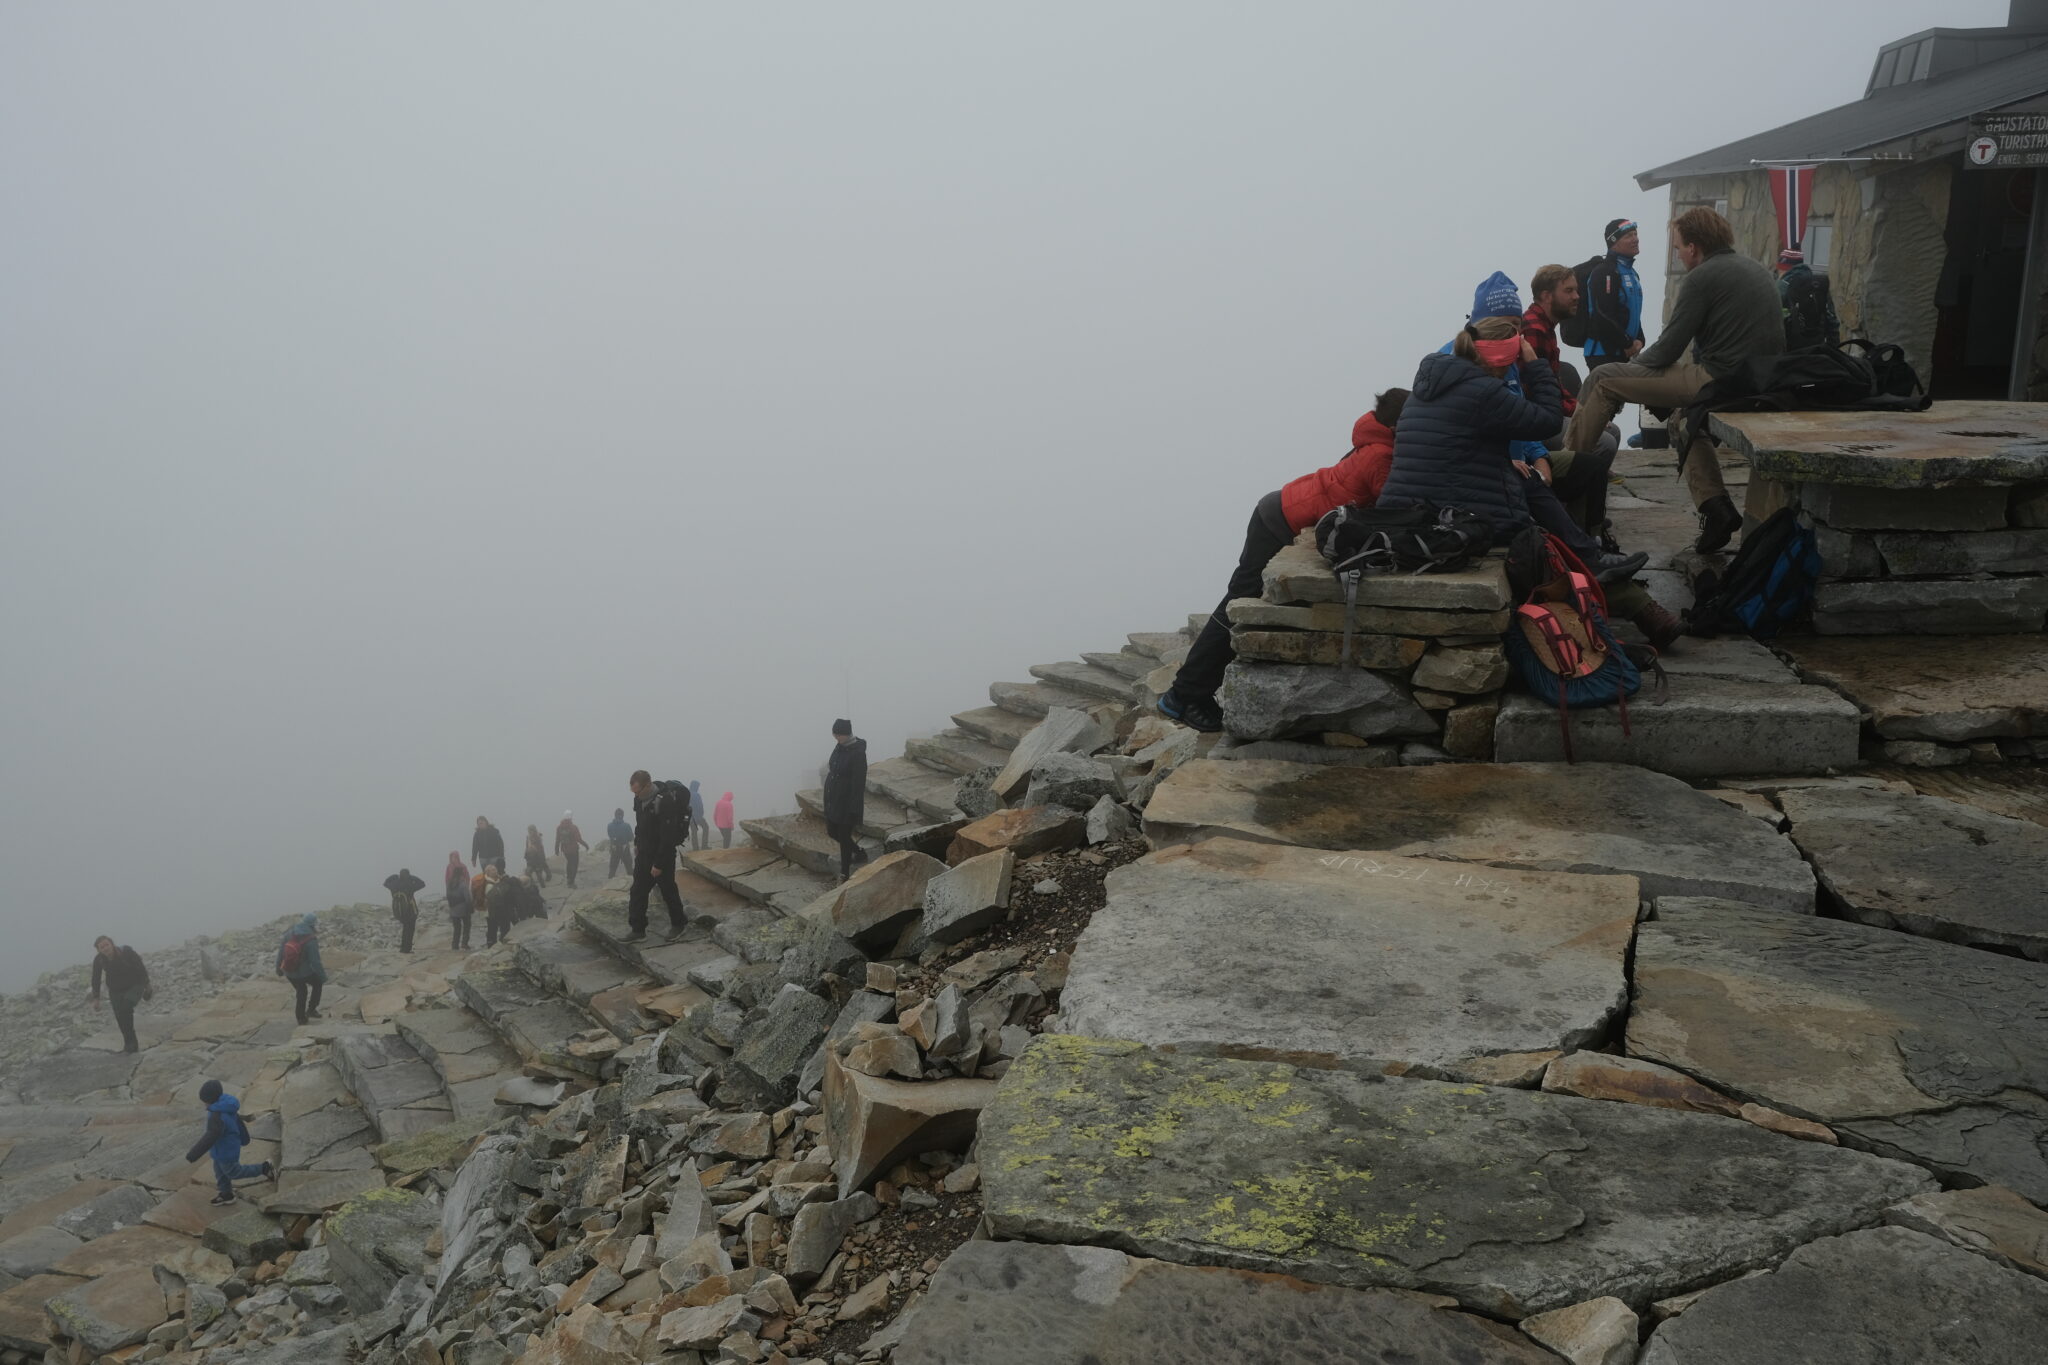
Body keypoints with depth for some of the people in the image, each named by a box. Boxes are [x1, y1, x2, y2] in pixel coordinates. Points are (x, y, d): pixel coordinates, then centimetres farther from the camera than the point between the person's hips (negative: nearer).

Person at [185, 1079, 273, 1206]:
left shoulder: (218, 1117, -39)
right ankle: (226, 1195, 43)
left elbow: (209, 1138, -33)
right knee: (219, 1170, 25)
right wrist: (243, 1138, 20)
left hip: (226, 1150, -9)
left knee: (232, 1172, 16)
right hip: (230, 1143, 9)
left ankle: (264, 1169, 21)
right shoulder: (226, 1104, -10)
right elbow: (238, 1121, 5)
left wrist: (192, 1155, -24)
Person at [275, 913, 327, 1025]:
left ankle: (301, 1019, 36)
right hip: (304, 973, -5)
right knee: (317, 983, 26)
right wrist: (323, 977, -10)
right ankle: (311, 1010, 23)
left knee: (301, 991, 27)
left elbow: (281, 952, 1)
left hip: (289, 972, 5)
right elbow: (315, 962, -24)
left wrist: (279, 969, 17)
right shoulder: (311, 941, -28)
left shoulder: (290, 934, -10)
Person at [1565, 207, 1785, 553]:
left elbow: (1668, 349, -11)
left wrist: (1633, 366, 10)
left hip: (1720, 380, -9)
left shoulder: (1703, 277, -9)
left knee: (1603, 380, -2)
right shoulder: (1755, 269, 18)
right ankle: (1716, 508, 24)